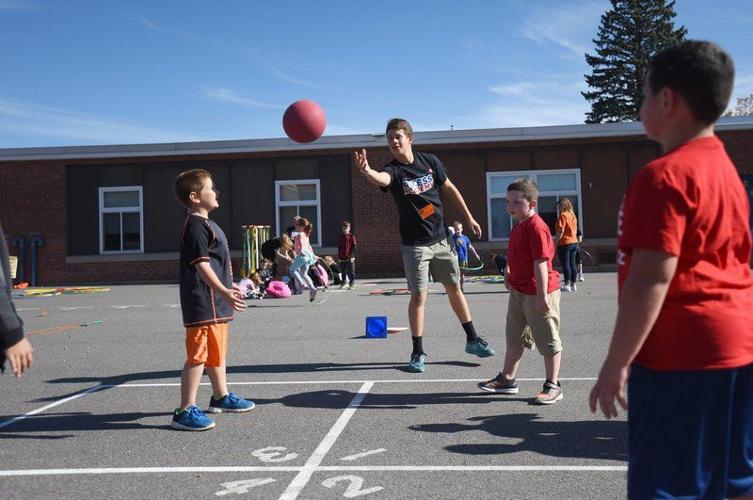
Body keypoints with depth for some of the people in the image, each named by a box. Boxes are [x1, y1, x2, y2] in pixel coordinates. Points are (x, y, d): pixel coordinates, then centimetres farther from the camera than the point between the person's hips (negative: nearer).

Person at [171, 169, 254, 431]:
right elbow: (201, 265, -24)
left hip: (214, 302, 11)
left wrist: (228, 286, 34)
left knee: (216, 351, 21)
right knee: (197, 355, -8)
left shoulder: (206, 224, 17)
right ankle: (185, 411, -4)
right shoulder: (197, 227, -16)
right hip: (204, 303, -11)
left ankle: (221, 397, 36)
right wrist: (224, 292, -30)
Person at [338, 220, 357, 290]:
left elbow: (354, 247, -5)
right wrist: (339, 256, 11)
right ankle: (343, 283, 25)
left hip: (350, 258, -4)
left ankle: (352, 284, 3)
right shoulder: (340, 237, 13)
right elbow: (339, 247, 17)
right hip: (342, 258, 5)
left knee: (351, 271, -3)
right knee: (343, 271, 12)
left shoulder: (351, 236, -1)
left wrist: (352, 255, -13)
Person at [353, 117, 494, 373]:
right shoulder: (393, 170, -15)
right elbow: (381, 179, -41)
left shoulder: (430, 161, -3)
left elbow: (449, 189, 11)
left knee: (454, 289, 14)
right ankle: (418, 353, 11)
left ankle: (472, 340, 28)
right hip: (415, 244, -3)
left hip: (441, 238, 4)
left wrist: (469, 218, 14)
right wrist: (366, 170, -64)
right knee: (419, 296, -3)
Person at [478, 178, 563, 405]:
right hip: (518, 292, 10)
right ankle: (507, 379, 32)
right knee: (514, 338, 19)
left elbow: (541, 262, -24)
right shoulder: (518, 227, 10)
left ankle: (553, 386, 12)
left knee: (548, 341, 3)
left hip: (537, 294, -10)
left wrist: (542, 295, -26)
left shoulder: (536, 227, -20)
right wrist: (509, 273, 14)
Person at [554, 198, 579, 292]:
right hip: (574, 242, 8)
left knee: (565, 264, -4)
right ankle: (573, 284, 14)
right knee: (572, 264, 10)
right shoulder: (573, 215, 13)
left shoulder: (563, 215, -11)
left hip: (564, 243, -8)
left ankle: (567, 285, -3)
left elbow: (560, 231, -18)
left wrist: (555, 241, -12)